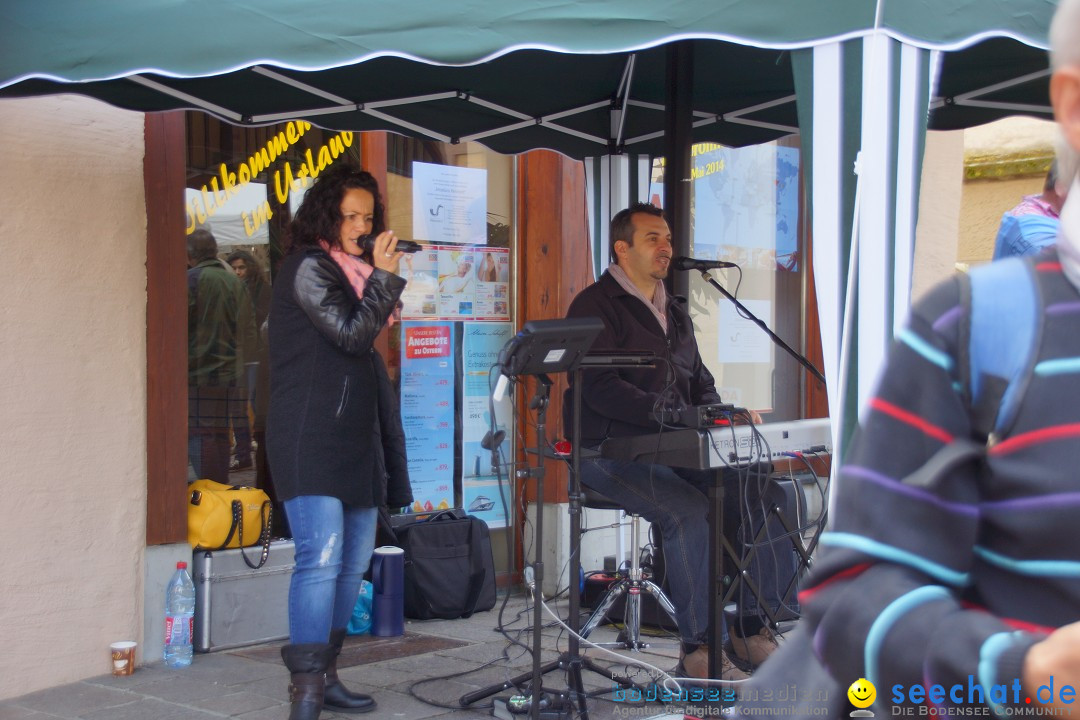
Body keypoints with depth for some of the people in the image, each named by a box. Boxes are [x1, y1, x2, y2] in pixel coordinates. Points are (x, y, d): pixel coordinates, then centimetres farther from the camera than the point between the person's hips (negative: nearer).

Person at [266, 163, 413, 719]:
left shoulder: (349, 272, 20)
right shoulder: (308, 267, -6)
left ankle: (323, 674, 19)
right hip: (311, 438, -9)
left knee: (353, 562, 10)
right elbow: (352, 334, -13)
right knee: (321, 559, -17)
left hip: (354, 438, 10)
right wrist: (384, 276, -8)